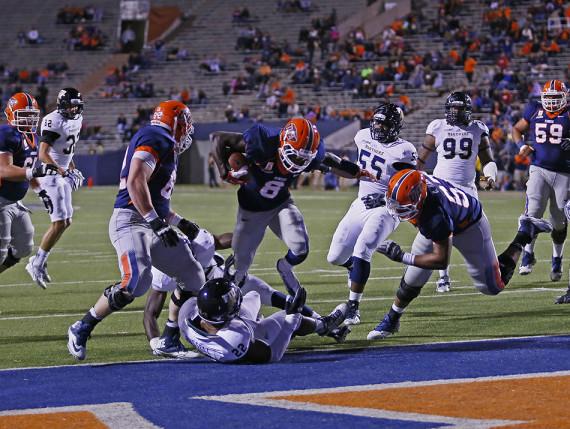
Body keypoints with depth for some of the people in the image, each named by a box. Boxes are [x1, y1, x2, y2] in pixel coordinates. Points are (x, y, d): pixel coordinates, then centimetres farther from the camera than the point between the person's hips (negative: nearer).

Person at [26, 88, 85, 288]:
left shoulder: (75, 121, 9)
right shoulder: (53, 122, -19)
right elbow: (43, 154, -25)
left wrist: (74, 170, 19)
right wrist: (62, 172, -33)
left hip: (63, 175, 9)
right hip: (51, 174, -9)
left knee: (66, 222, 11)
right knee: (59, 223, -11)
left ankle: (39, 260, 20)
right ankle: (36, 264, -2)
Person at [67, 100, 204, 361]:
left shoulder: (164, 146, 22)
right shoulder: (156, 139, -9)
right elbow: (136, 183, -22)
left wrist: (179, 222, 28)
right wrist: (157, 222, -23)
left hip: (151, 224, 11)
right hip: (131, 221, -11)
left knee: (192, 278, 11)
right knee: (136, 282, -27)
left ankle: (170, 340, 19)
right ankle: (81, 330, -11)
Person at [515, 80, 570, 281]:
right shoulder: (534, 111, 5)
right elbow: (517, 129, 19)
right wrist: (521, 145, 0)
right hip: (539, 169, 1)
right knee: (533, 212, -14)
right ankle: (528, 254, 0)